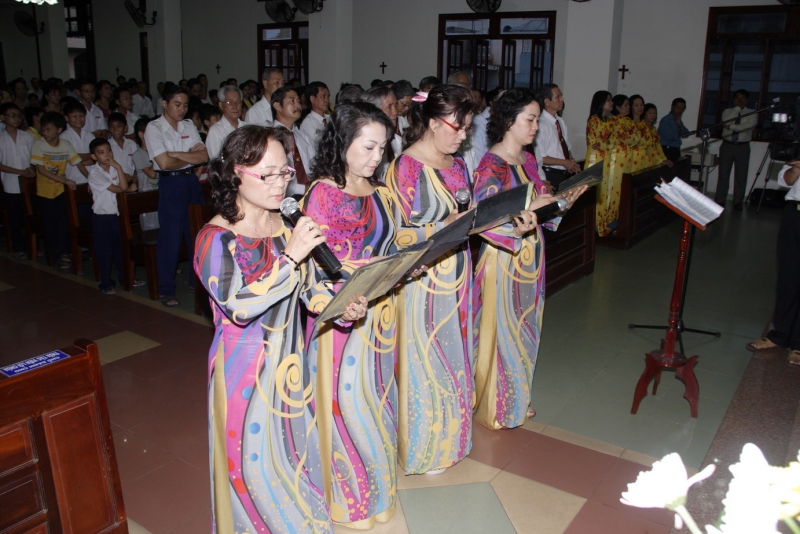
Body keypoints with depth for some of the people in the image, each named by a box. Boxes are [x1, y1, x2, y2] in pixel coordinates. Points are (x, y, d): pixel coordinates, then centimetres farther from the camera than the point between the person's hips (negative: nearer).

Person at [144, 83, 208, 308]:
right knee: (170, 237, -1)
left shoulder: (189, 126, 9)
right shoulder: (154, 128, -6)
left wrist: (177, 154, -12)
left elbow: (204, 156, -1)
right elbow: (164, 162, -16)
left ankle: (198, 280, 25)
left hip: (191, 182, 5)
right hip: (170, 184, -5)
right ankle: (166, 290, 11)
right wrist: (190, 157, -3)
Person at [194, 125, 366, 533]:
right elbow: (239, 307, -27)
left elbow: (308, 285, 4)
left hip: (290, 359, 5)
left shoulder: (288, 223, -3)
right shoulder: (216, 238, -17)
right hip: (246, 367, -5)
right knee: (257, 460, 8)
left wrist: (340, 308, -16)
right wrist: (290, 256, -30)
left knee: (297, 446, 20)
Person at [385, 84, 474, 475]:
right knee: (424, 361, 5)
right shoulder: (405, 168, -15)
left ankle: (448, 435, 36)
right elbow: (398, 234, -17)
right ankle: (423, 448, 24)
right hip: (422, 282, -8)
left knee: (453, 354, 17)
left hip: (456, 278, 8)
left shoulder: (456, 165, 9)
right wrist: (447, 225, -25)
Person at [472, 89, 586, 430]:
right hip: (504, 258, -8)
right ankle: (494, 409, 22)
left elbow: (539, 204, 14)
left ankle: (517, 400, 34)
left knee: (524, 328, 17)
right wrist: (526, 210, -28)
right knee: (501, 330, 4)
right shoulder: (491, 165, -16)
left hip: (531, 256, 8)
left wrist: (564, 200, -2)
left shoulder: (528, 160, 9)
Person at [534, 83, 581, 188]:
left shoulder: (561, 122, 8)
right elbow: (539, 158, -19)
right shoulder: (541, 124, -16)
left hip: (566, 174, 7)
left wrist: (572, 162, -4)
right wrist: (564, 163, -16)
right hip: (550, 176, -7)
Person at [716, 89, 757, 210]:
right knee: (723, 174, 2)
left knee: (741, 175, 3)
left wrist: (732, 127, -19)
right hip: (727, 146, 1)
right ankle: (719, 200, 9)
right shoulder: (727, 111, 7)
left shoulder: (752, 113, 3)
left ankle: (738, 202, 12)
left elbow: (750, 125, -15)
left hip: (743, 147, 0)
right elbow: (726, 122, -12)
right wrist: (737, 109, -12)